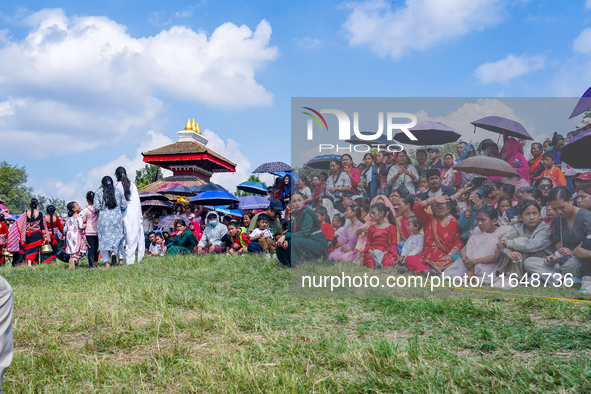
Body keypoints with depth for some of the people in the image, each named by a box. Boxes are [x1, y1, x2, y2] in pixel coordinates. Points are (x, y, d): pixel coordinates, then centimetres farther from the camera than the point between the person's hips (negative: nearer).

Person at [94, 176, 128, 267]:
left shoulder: (99, 192, 2)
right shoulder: (118, 192, 7)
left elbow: (96, 207, -5)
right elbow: (124, 206, 4)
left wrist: (101, 210, 16)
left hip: (103, 218, -1)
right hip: (117, 218, 1)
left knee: (104, 239, 6)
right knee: (116, 236, 13)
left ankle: (106, 262, 2)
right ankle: (113, 252, -16)